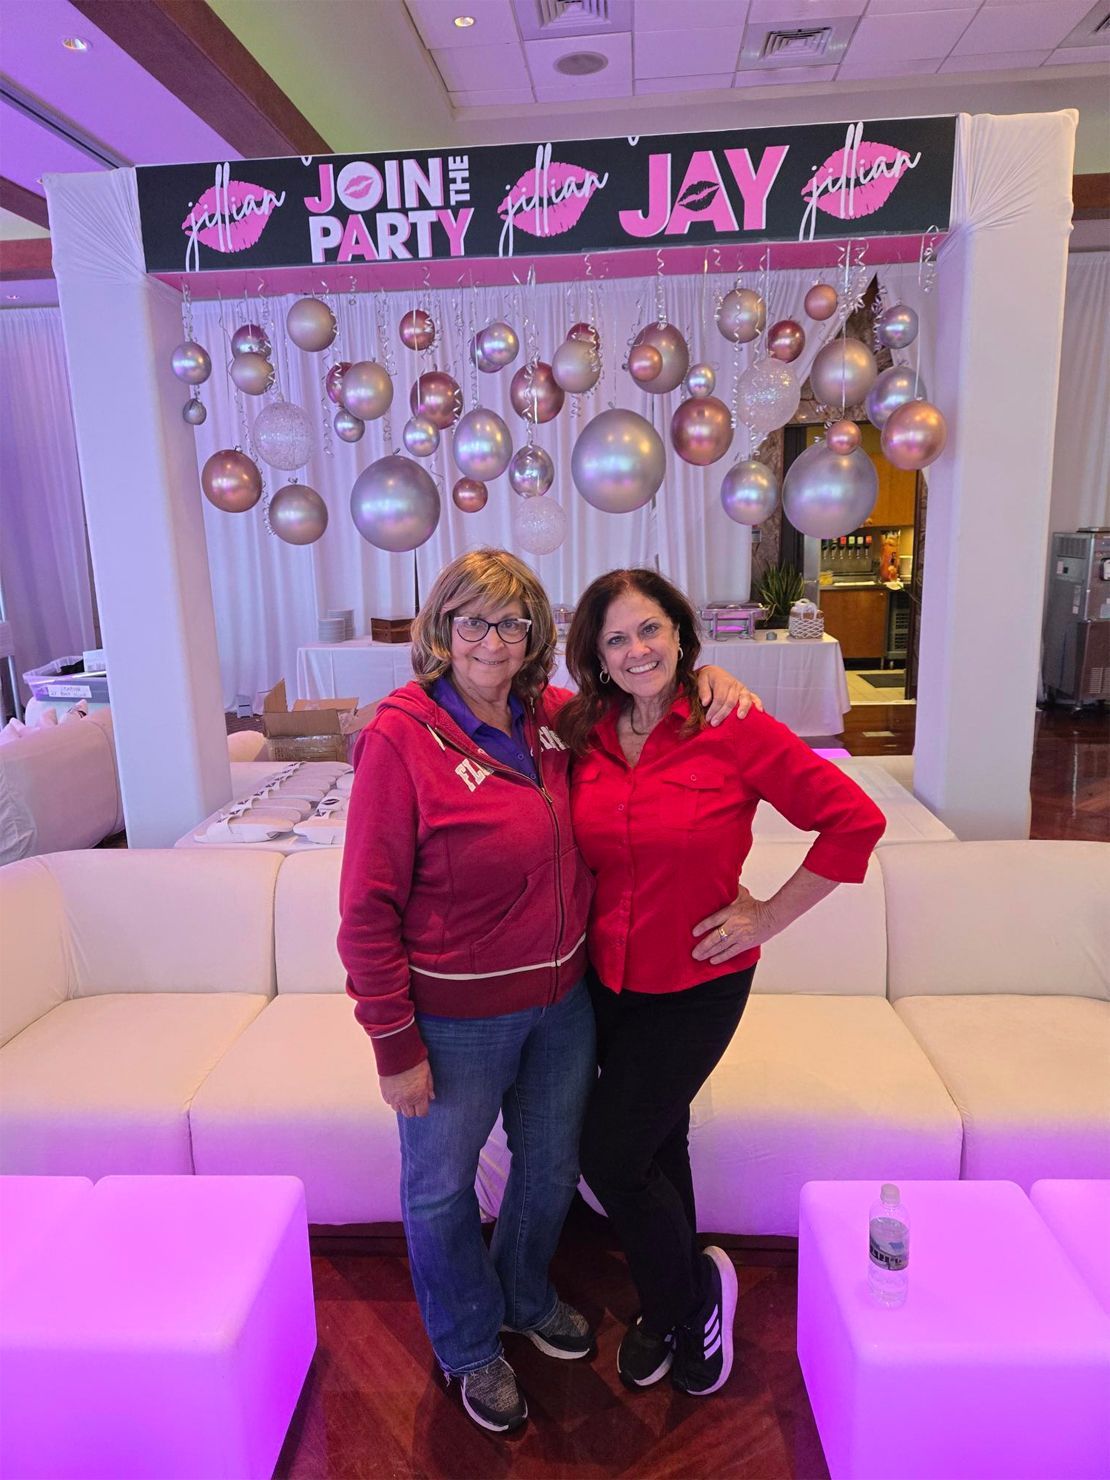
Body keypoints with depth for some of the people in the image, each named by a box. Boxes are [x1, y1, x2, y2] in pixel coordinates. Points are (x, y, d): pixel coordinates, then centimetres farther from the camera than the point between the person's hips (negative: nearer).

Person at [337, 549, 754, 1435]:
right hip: (457, 1016, -5)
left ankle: (526, 1297, 57)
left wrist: (706, 679, -4)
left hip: (562, 998, 6)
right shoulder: (402, 736, -19)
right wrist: (395, 1046, -14)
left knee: (551, 1169, 25)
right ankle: (472, 1348, 48)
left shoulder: (551, 718, -3)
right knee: (442, 1189, 17)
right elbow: (369, 907, -17)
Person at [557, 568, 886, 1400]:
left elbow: (854, 819, -15)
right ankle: (673, 1308, 47)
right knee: (654, 1142, 20)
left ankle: (692, 1293, 32)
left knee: (612, 1155, 1)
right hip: (608, 978, 4)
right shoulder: (584, 733, -5)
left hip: (697, 983, -4)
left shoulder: (732, 730, -18)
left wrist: (771, 915, -13)